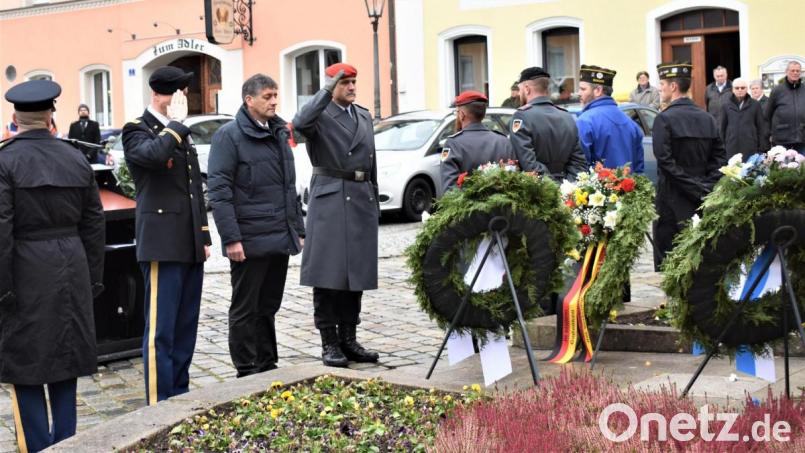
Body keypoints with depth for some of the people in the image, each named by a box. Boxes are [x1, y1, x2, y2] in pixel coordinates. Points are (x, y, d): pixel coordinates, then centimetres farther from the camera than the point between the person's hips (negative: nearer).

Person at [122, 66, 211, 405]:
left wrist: (204, 236, 18)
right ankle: (159, 406, -3)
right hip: (162, 243, -8)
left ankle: (180, 397, 20)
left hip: (190, 245, 8)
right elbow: (154, 154, -30)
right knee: (161, 331, -7)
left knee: (186, 328, 11)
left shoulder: (181, 132, 19)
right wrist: (176, 122, -15)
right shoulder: (137, 131, -5)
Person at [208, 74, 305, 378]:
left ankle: (268, 367, 23)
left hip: (280, 239, 7)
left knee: (269, 306, 14)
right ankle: (248, 375, 8)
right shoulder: (229, 136, -8)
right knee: (245, 310, 2)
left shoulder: (279, 134, 16)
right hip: (249, 241, -7)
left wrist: (297, 229, 17)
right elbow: (219, 191, -13)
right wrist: (231, 238, -19)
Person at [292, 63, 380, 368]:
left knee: (357, 273, 9)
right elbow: (300, 124, -27)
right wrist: (327, 91, -24)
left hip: (361, 200, 6)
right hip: (329, 200, -6)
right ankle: (329, 343, 2)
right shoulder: (321, 114, -3)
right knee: (328, 273, -4)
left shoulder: (364, 116, 17)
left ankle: (348, 339, 18)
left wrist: (374, 201, 18)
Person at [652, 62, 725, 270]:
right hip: (703, 204, 6)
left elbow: (665, 161, -17)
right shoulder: (707, 119, 10)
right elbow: (720, 159, 9)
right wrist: (705, 188, 1)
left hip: (674, 203, -6)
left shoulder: (665, 119, -10)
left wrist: (696, 189, -12)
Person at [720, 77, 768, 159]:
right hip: (731, 150, 1)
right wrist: (722, 148, 10)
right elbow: (723, 128, 14)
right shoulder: (727, 106, 9)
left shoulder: (755, 105, 5)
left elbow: (761, 128, 5)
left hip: (751, 149, -1)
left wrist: (762, 149, 1)